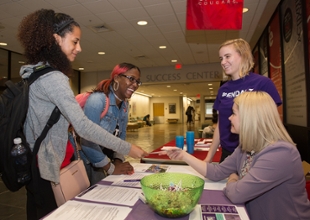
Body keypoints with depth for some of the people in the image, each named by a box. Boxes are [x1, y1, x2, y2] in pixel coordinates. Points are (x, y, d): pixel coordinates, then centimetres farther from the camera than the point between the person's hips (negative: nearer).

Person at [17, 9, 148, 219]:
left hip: (31, 161, 9)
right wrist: (127, 148, -26)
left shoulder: (33, 72, 8)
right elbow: (83, 126, -31)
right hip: (42, 165, -9)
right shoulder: (53, 78, -23)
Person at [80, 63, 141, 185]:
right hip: (86, 162, -7)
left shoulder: (125, 105, 2)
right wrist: (111, 168, -20)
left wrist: (118, 161, -7)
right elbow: (87, 141, -28)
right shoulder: (97, 99, -24)